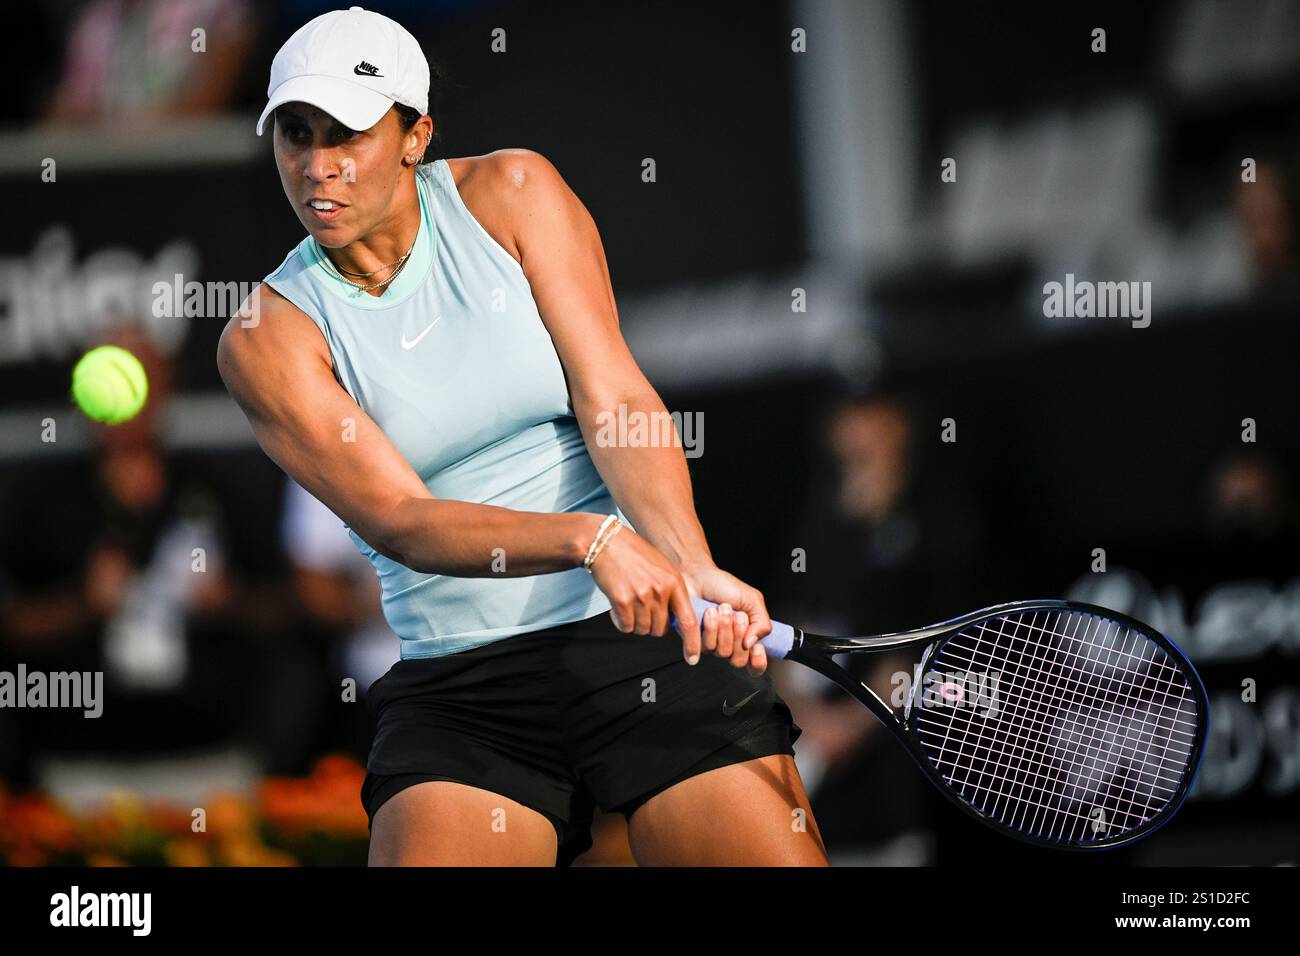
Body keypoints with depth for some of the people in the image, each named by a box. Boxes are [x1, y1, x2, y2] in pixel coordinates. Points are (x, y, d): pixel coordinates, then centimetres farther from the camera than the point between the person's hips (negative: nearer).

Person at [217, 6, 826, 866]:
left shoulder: (511, 193, 2)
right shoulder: (268, 334, -2)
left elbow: (613, 399, -7)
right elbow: (399, 521, -13)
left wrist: (695, 572, -24)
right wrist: (590, 538, -30)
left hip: (646, 636, 0)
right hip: (457, 690, 0)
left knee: (777, 854, -15)